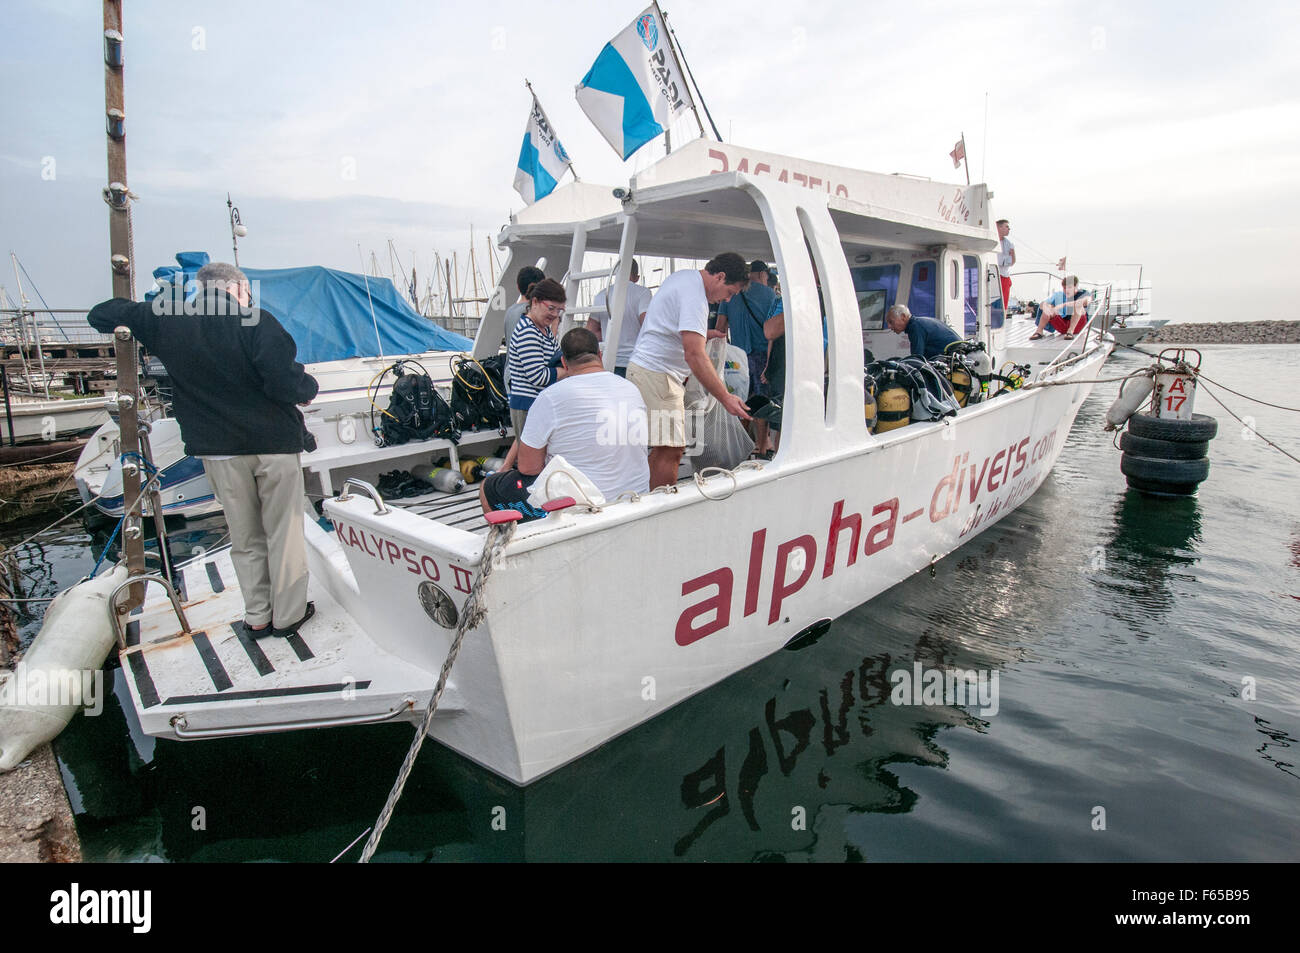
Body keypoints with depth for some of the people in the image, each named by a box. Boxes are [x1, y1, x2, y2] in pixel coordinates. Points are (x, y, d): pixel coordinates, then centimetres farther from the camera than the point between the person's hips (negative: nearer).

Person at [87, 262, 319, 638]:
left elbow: (100, 315, 17)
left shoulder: (167, 322, 3)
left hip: (218, 449, 4)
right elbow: (285, 383, -21)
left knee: (245, 537, 16)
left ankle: (257, 616, 24)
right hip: (274, 443, -4)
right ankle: (288, 614, 16)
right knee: (284, 533, 8)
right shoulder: (256, 321, -12)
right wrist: (308, 388, 0)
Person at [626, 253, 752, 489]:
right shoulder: (694, 296, -18)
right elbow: (694, 355, -27)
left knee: (663, 448, 12)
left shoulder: (683, 276, 15)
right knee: (671, 451, -13)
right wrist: (725, 398, -29)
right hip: (656, 374, -11)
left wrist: (701, 334, 28)